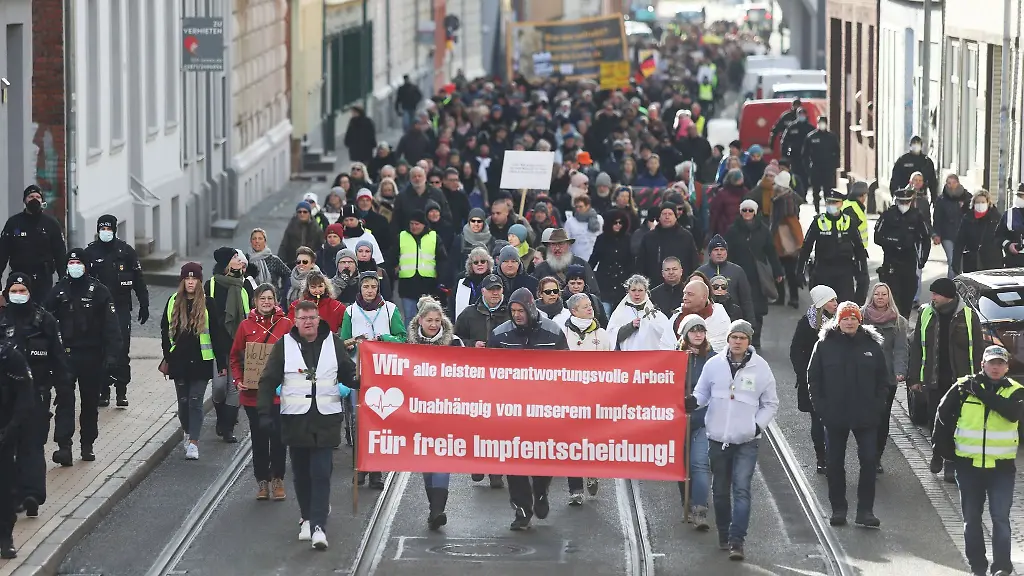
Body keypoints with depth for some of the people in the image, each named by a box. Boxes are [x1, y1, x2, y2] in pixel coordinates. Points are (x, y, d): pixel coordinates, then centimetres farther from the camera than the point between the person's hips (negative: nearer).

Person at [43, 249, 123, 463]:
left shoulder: (98, 291, 0)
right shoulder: (58, 291, 4)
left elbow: (110, 325, -3)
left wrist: (111, 353, -12)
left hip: (92, 356, 0)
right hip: (65, 355, 0)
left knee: (90, 402, 9)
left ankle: (87, 445, 19)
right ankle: (64, 444, -7)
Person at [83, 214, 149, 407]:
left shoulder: (125, 250, 2)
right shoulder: (90, 252, 4)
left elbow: (139, 279, 6)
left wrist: (144, 305, 5)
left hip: (121, 308, -1)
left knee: (121, 351, -7)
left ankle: (121, 391, -1)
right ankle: (103, 392, 12)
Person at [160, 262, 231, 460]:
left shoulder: (208, 304, -3)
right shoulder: (173, 303, 5)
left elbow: (217, 334, -3)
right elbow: (165, 331, 12)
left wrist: (222, 362, -6)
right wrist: (166, 358, 12)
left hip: (200, 362, -3)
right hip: (179, 360, 3)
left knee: (195, 401, -7)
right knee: (183, 401, 10)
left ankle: (193, 443, -9)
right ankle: (188, 433, 31)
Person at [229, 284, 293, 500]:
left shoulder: (286, 325, 0)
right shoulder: (246, 326, 4)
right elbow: (235, 357, 8)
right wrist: (238, 380, -5)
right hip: (252, 391, 1)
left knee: (278, 436, -2)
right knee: (259, 437, 7)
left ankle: (277, 479, 10)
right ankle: (262, 481, 16)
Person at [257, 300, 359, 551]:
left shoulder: (333, 343, 5)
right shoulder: (284, 346, 2)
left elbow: (348, 372, 13)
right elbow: (268, 381, 2)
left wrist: (356, 381, -11)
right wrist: (265, 413, -7)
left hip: (326, 419, -1)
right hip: (295, 419, 1)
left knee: (321, 473, -8)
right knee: (301, 473, 9)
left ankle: (318, 526, -12)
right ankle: (308, 518, 26)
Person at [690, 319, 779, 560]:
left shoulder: (761, 368, -2)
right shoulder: (714, 365, 1)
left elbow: (770, 404, 8)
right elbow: (702, 393, 12)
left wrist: (758, 425, -6)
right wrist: (693, 402, -11)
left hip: (746, 441, -3)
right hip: (718, 438, 3)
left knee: (741, 490, -12)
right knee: (720, 490, 13)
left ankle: (737, 540, -15)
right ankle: (723, 534, 29)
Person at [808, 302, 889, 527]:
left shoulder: (872, 345, 2)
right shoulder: (825, 345, -1)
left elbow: (883, 380, 7)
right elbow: (813, 379, 2)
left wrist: (877, 406, -3)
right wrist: (821, 407, -7)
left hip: (866, 416, 0)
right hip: (834, 416, 0)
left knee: (869, 462, -2)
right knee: (835, 464, 7)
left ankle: (865, 510, 3)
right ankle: (838, 508, 17)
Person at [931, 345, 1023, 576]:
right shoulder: (963, 387, 0)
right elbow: (943, 418, 6)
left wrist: (983, 394, -22)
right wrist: (939, 451, 6)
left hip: (1002, 466, -1)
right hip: (968, 465, 1)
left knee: (1000, 517, -8)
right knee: (971, 519, 8)